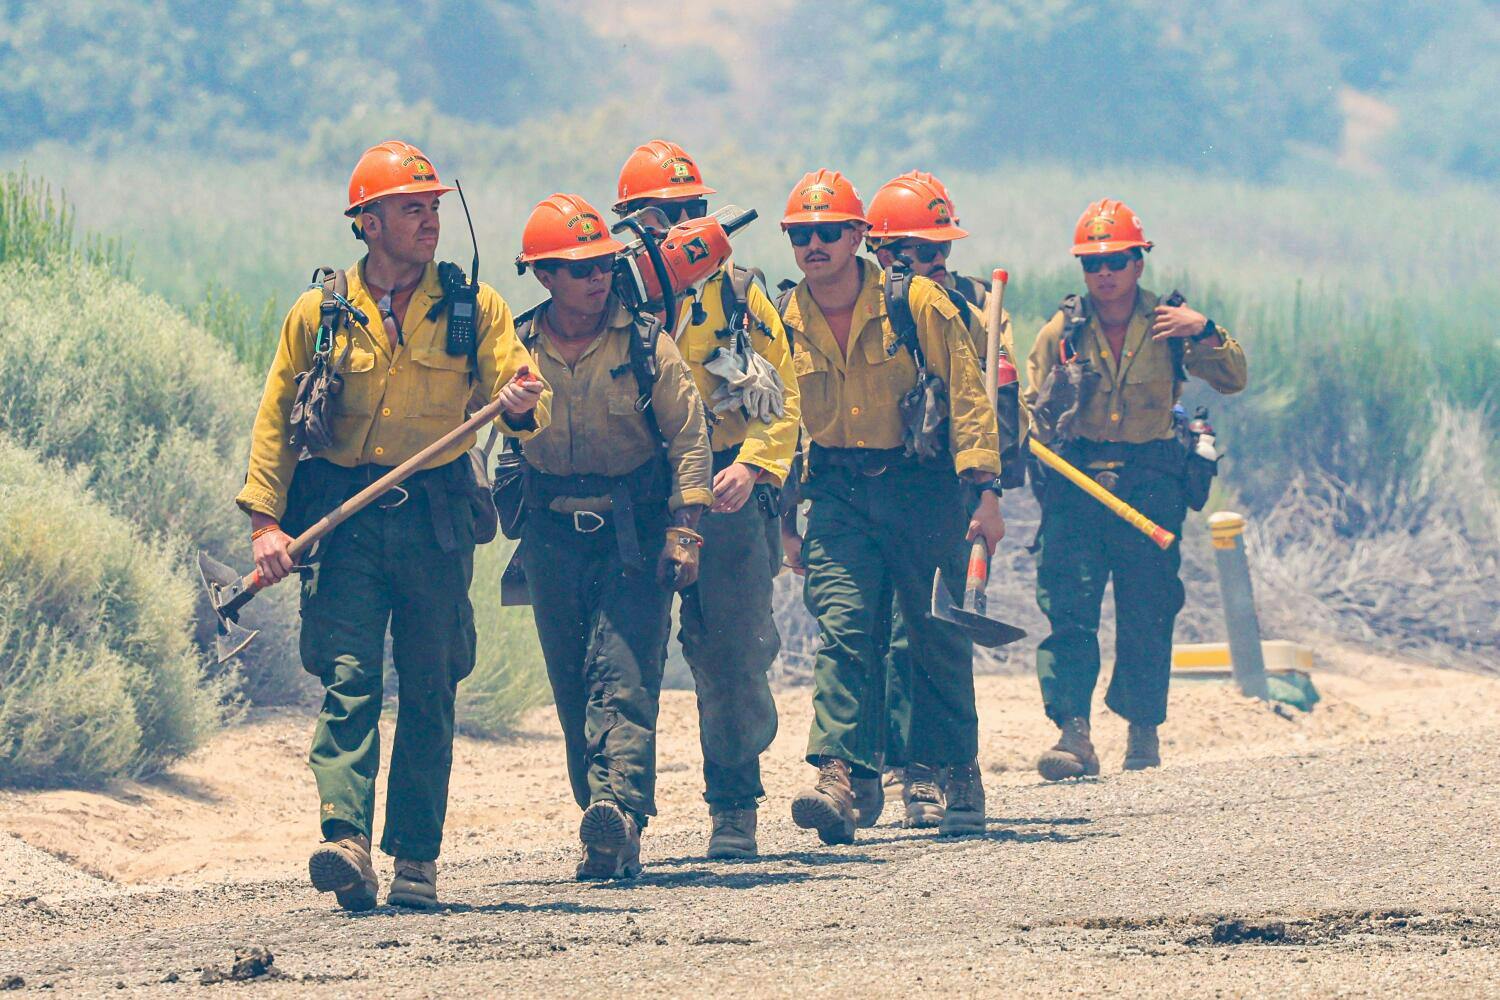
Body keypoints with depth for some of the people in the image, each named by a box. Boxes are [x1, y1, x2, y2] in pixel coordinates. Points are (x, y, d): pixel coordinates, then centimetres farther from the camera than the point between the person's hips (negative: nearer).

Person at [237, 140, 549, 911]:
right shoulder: (320, 314, 6)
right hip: (342, 521, -1)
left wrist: (524, 404, -25)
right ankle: (347, 840, -23)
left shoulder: (475, 308, 7)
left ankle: (416, 857, 9)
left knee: (428, 690, 3)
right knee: (348, 681, -13)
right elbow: (276, 420, 8)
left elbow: (518, 392, 0)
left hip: (435, 522, 1)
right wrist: (265, 519, -3)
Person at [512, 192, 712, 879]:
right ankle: (611, 838, 12)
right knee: (573, 690, 5)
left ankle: (618, 811, -30)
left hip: (635, 533, -3)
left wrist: (683, 532, -9)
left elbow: (688, 438, -2)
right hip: (553, 536, 3)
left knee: (622, 673, -17)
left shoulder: (646, 344, -2)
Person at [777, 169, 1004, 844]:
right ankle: (837, 776, -25)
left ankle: (960, 773, 22)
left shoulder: (916, 304, -5)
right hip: (838, 494, 2)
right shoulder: (784, 324, 4)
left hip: (922, 486, -2)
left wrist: (985, 492, -10)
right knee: (841, 627, -15)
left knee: (939, 635, 6)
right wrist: (782, 522, 12)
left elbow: (966, 395, -4)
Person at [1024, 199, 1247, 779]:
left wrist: (1204, 332, -16)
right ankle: (1074, 733, -18)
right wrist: (1049, 405, -12)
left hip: (1151, 482, 0)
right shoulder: (1063, 330, 7)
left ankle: (1144, 731, 19)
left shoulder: (1167, 324, 5)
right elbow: (1034, 414, 11)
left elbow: (1232, 381, -1)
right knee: (1068, 606, -13)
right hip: (1075, 480, 0)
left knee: (1147, 612, 4)